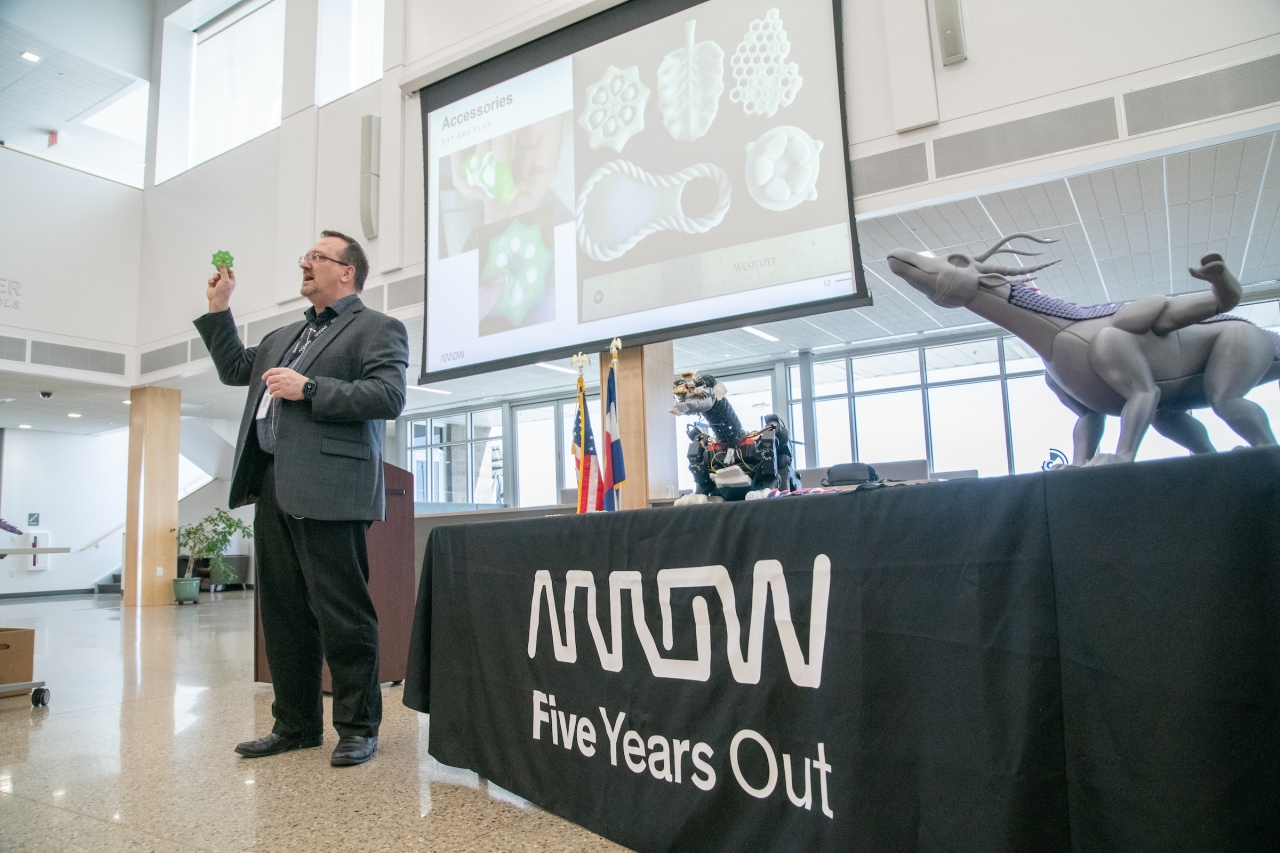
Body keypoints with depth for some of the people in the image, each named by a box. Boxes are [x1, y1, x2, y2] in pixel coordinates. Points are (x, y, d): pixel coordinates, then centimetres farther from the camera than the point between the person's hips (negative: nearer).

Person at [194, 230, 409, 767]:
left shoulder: (378, 329, 1)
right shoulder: (285, 336, 28)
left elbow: (388, 396, -13)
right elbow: (235, 369, 35)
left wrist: (308, 389, -15)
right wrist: (218, 308, 27)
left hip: (326, 491, -8)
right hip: (274, 488, 9)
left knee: (340, 613, -3)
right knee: (283, 612, 13)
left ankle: (358, 727, 11)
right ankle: (295, 724, 26)